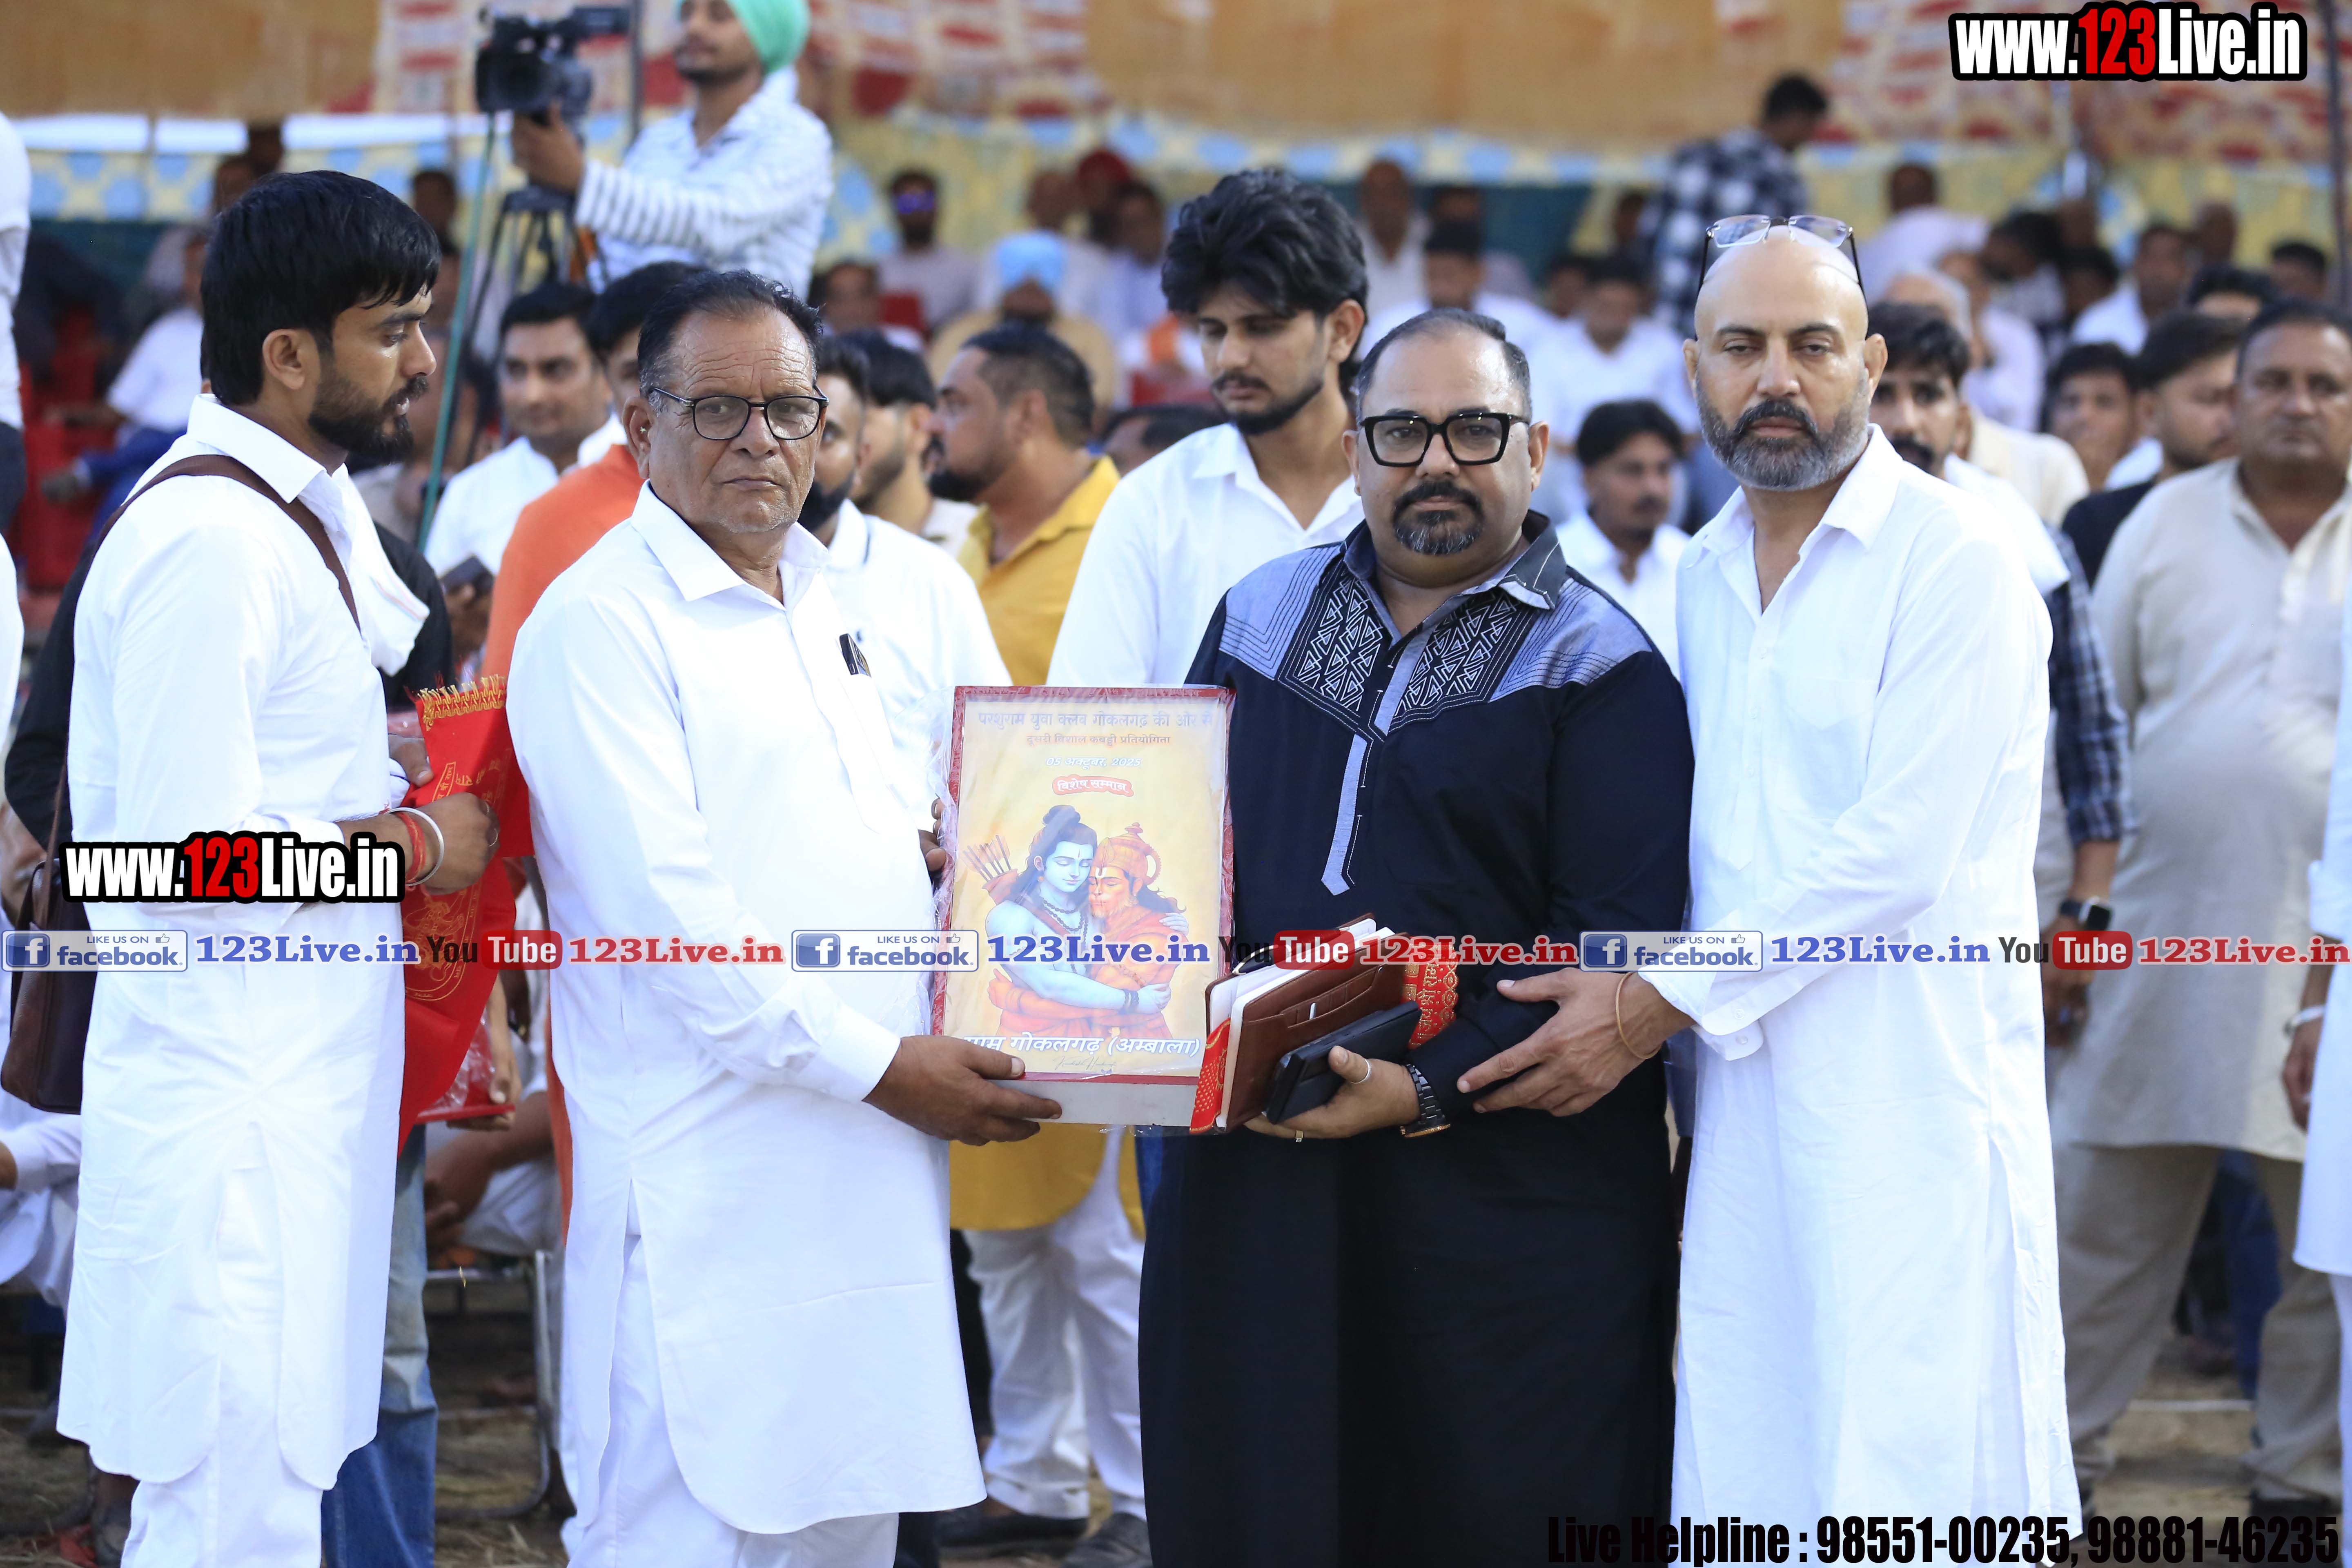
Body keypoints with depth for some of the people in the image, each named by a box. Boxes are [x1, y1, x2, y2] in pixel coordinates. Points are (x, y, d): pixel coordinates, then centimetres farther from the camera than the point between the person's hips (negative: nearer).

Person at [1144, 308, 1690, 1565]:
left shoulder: (1596, 668, -2)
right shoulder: (1259, 618, 14)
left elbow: (1623, 947, -10)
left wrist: (1428, 1088, -18)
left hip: (1502, 1204, -4)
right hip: (1253, 1176, 4)